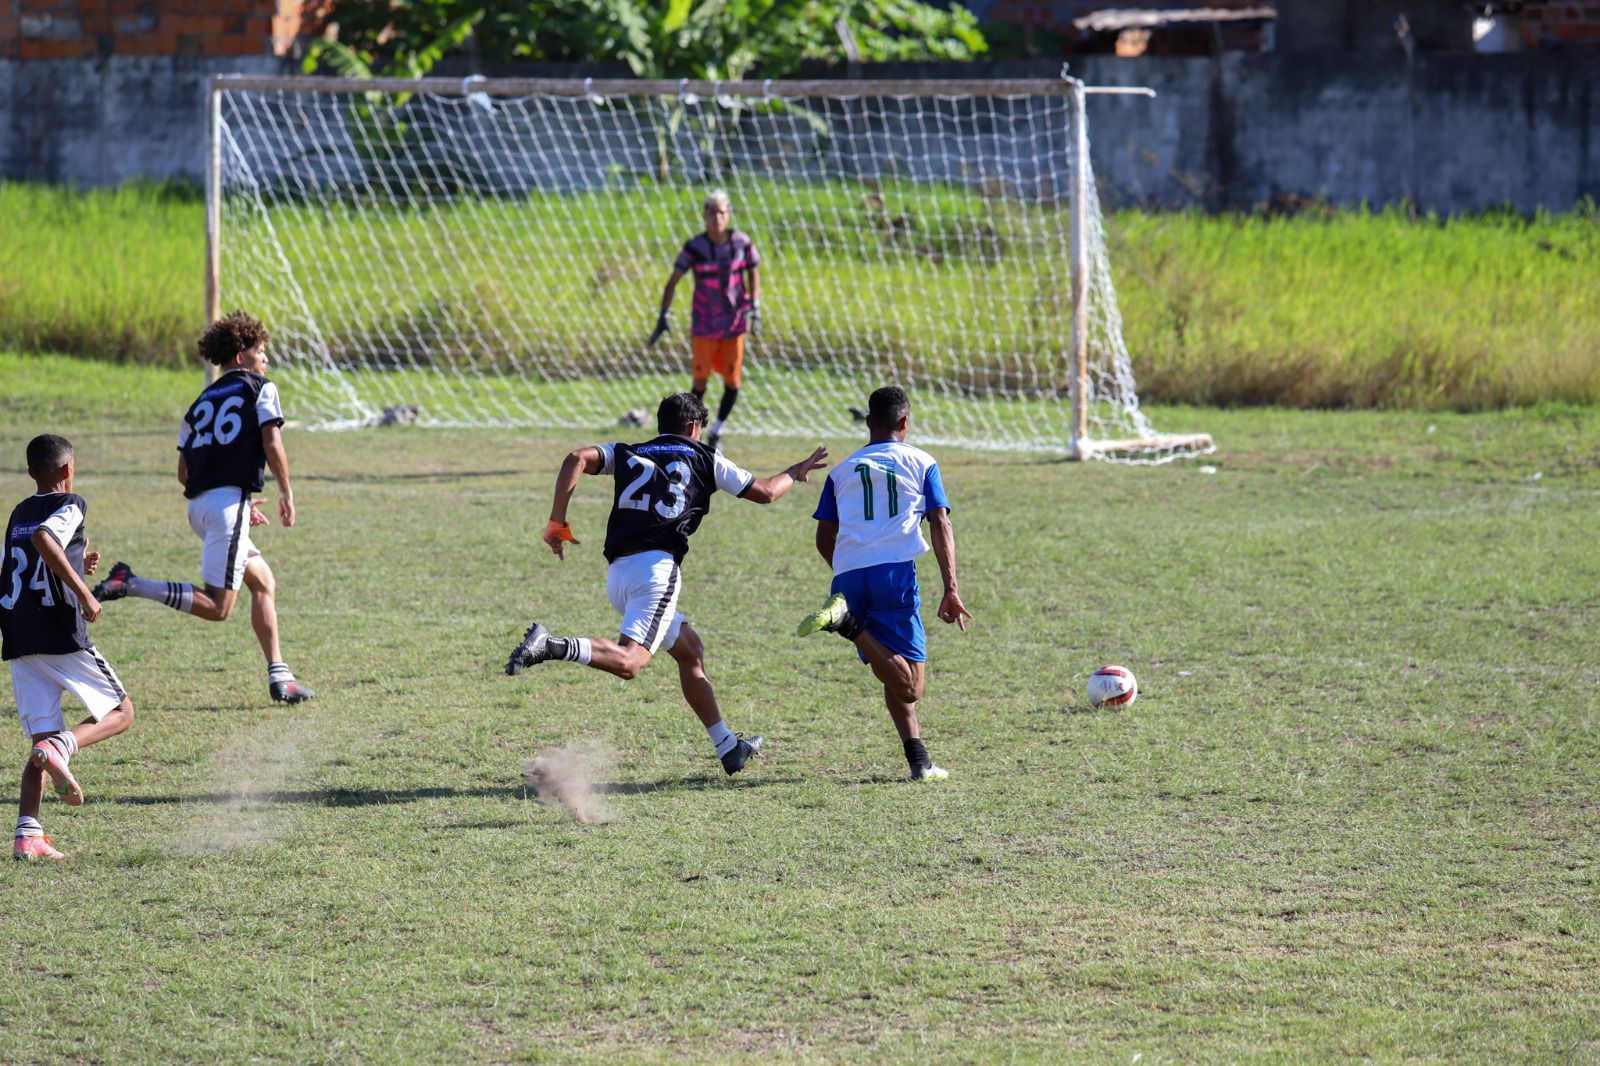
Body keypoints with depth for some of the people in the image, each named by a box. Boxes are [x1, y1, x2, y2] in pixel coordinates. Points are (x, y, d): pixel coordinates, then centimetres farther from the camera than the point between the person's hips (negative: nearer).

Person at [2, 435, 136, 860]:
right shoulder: (70, 505, -4)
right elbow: (44, 538, -25)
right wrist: (83, 592, -23)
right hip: (63, 638, -6)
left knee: (41, 738, 8)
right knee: (120, 712, 9)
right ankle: (61, 747, -21)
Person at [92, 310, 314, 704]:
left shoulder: (202, 401, 21)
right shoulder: (260, 388, 4)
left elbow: (183, 472, 18)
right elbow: (272, 445, -10)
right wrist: (286, 494, 3)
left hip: (198, 505, 8)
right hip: (230, 501, -8)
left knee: (264, 582, 19)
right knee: (216, 606, -11)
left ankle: (279, 675, 15)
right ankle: (130, 585, -23)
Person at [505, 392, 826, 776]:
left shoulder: (627, 455, 21)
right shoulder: (702, 459, 13)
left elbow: (577, 459, 2)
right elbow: (764, 492, 20)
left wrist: (557, 522, 2)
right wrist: (795, 473, 41)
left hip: (617, 573, 6)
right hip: (656, 567, -6)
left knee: (691, 650, 22)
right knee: (629, 662, -21)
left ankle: (728, 748, 25)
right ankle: (551, 646, -45)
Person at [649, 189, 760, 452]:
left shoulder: (741, 243, -6)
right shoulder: (695, 247, -11)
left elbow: (754, 273, 9)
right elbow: (673, 281, -5)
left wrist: (754, 307, -2)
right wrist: (663, 315, -12)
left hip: (735, 323, 2)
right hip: (704, 327, -2)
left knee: (732, 383, 1)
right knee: (700, 382, -1)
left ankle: (716, 432, 23)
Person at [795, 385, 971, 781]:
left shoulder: (842, 470, 22)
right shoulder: (921, 463, 14)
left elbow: (824, 538, 20)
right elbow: (941, 525, 4)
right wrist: (951, 590, -1)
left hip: (848, 574, 4)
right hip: (895, 571, -4)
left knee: (897, 680, 13)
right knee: (909, 686, -11)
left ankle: (919, 759, -3)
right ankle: (848, 623, -32)